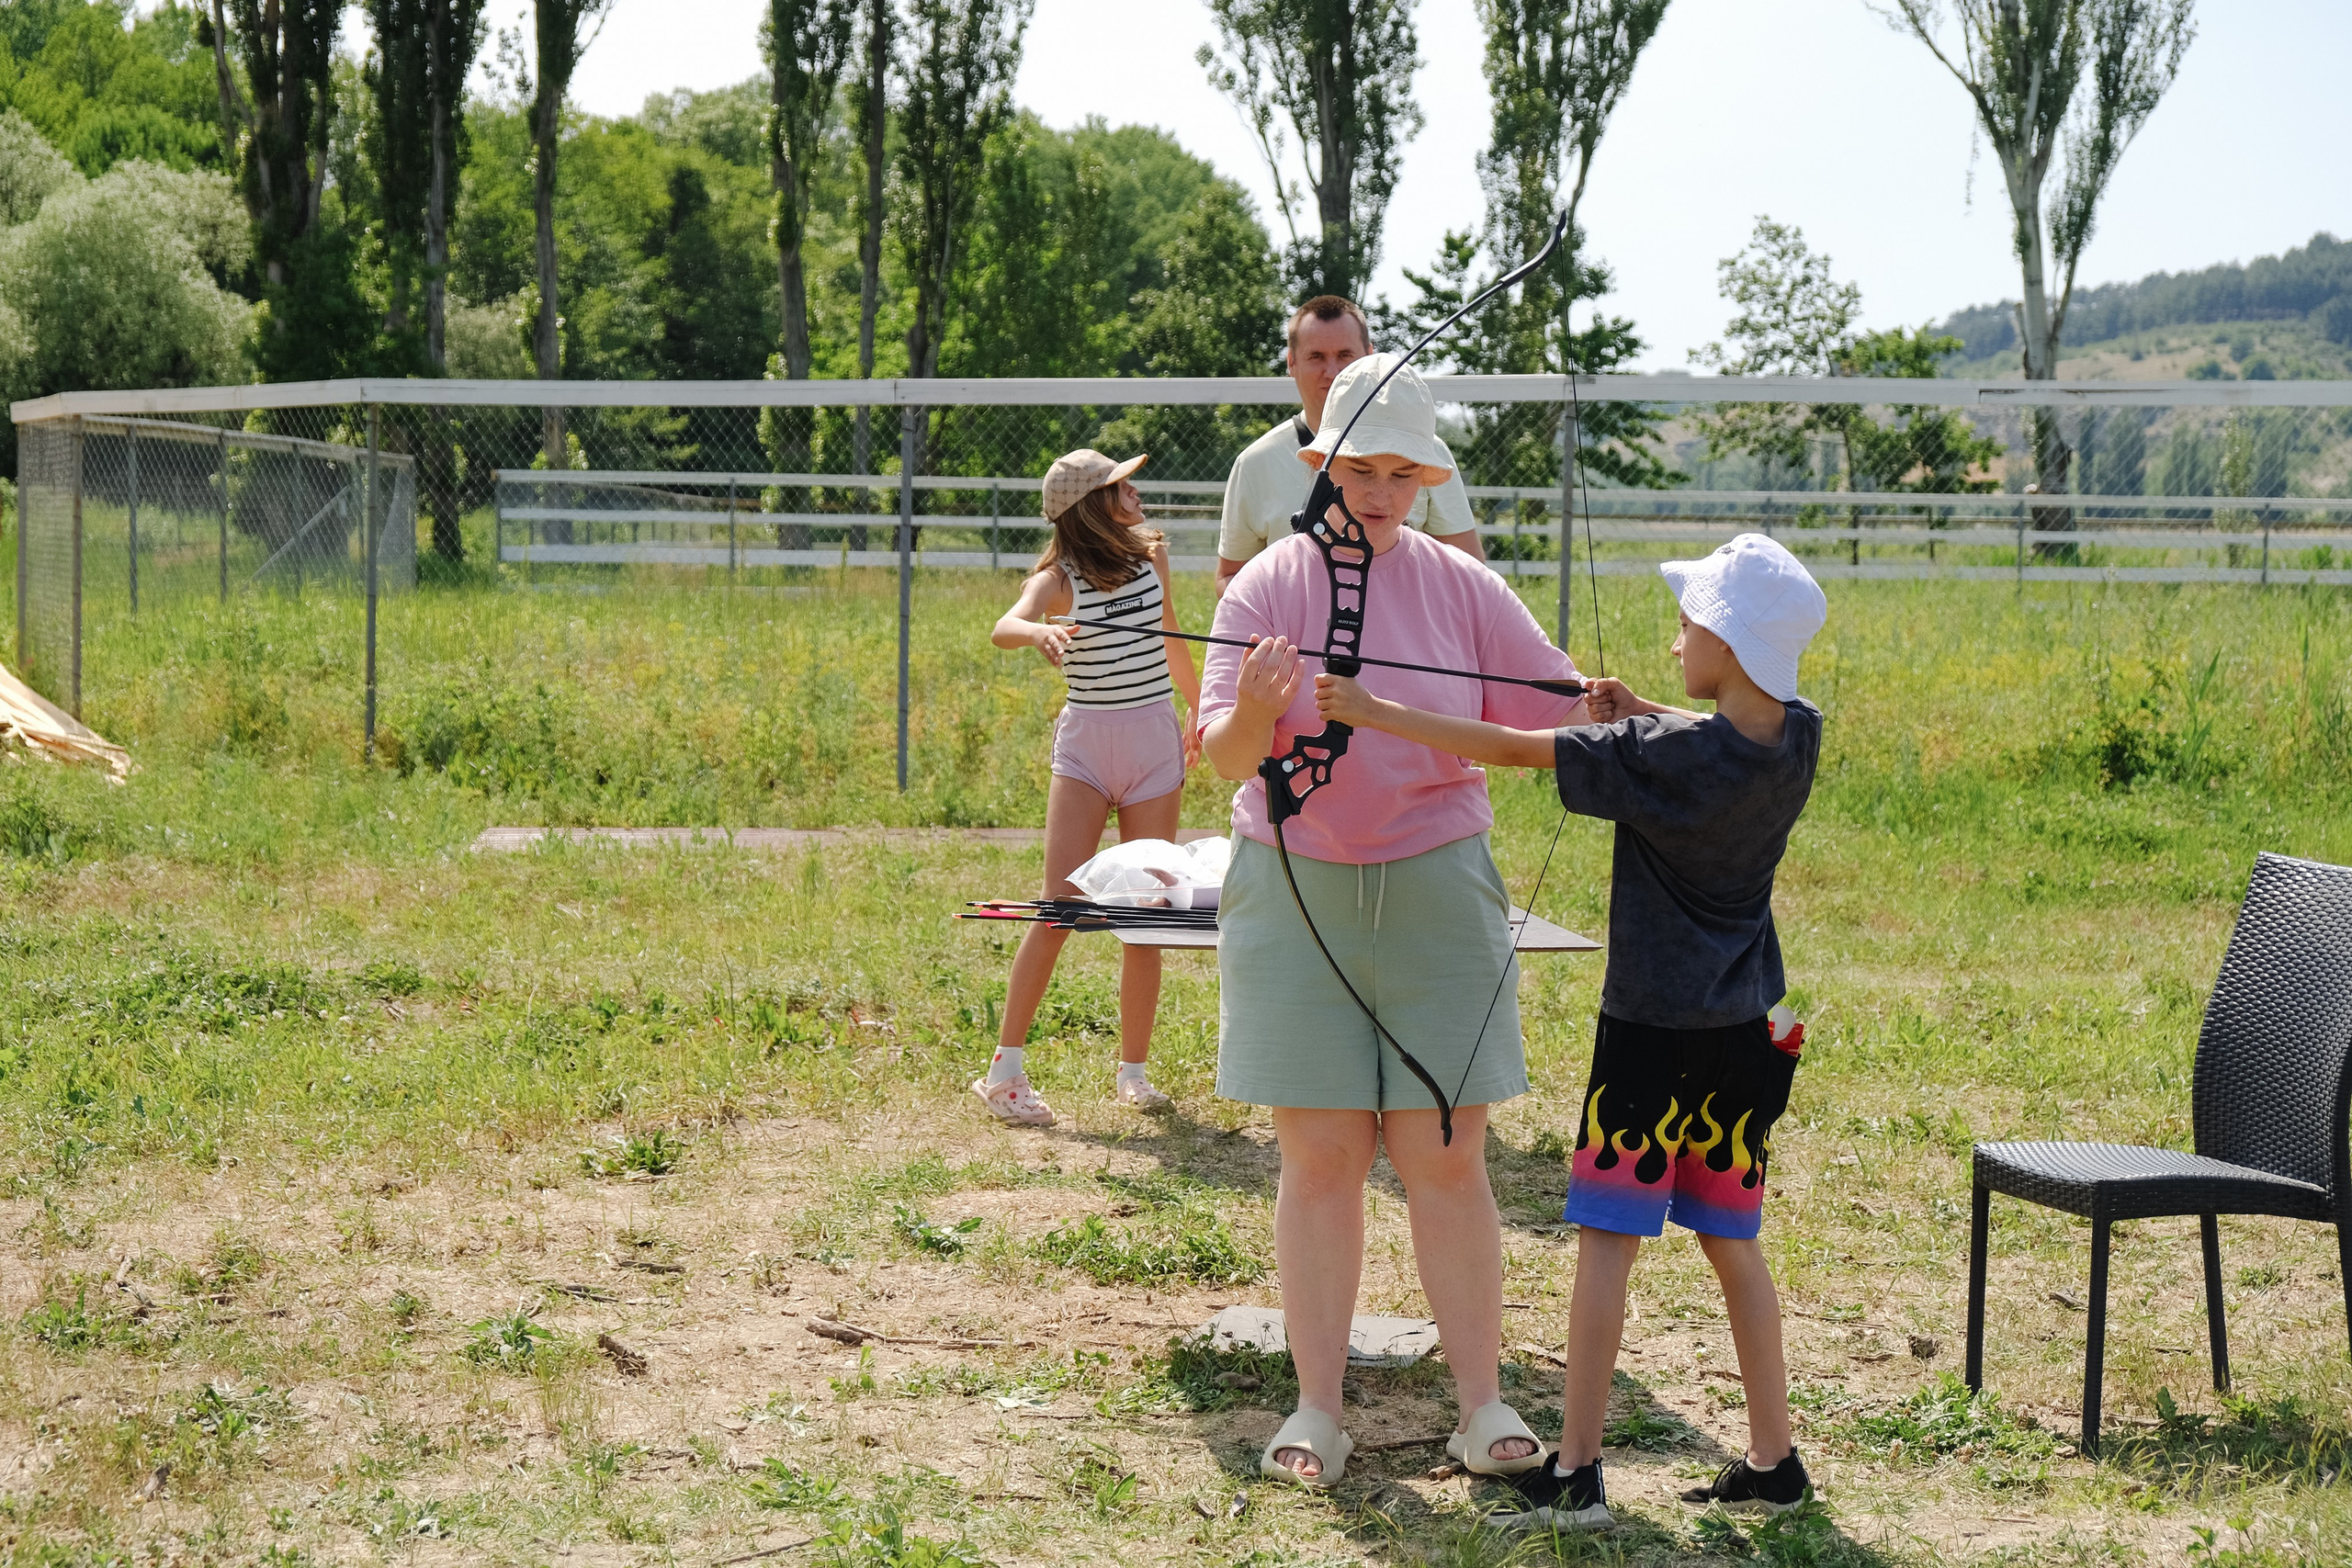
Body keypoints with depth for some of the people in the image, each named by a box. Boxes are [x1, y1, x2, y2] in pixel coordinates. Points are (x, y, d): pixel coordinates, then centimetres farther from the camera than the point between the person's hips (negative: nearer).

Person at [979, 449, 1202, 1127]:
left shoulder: (1150, 555, 6)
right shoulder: (1061, 579, -9)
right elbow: (1005, 627, -29)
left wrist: (1200, 708, 33)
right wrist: (1038, 633, -51)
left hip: (1156, 742, 4)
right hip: (1086, 743, -4)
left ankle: (1133, 1072, 14)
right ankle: (1004, 1070, -5)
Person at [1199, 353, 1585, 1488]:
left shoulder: (1462, 588, 4)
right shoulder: (1270, 584, -1)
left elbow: (1560, 713, 5)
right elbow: (1224, 757, -9)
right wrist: (1252, 716, -31)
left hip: (1434, 889, 1)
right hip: (1296, 892, -1)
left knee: (1446, 1156, 2)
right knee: (1320, 1155, 1)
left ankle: (1483, 1403, 9)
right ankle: (1316, 1407, 8)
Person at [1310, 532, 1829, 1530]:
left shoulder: (1658, 754, -19)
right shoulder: (1796, 738, -1)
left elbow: (1511, 749, -16)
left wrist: (1373, 711, -10)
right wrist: (1639, 717, 3)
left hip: (1655, 1033, -6)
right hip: (1749, 1031, 6)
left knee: (1606, 1239, -1)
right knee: (1731, 1242, 15)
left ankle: (1575, 1473, 0)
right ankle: (1772, 1461, 19)